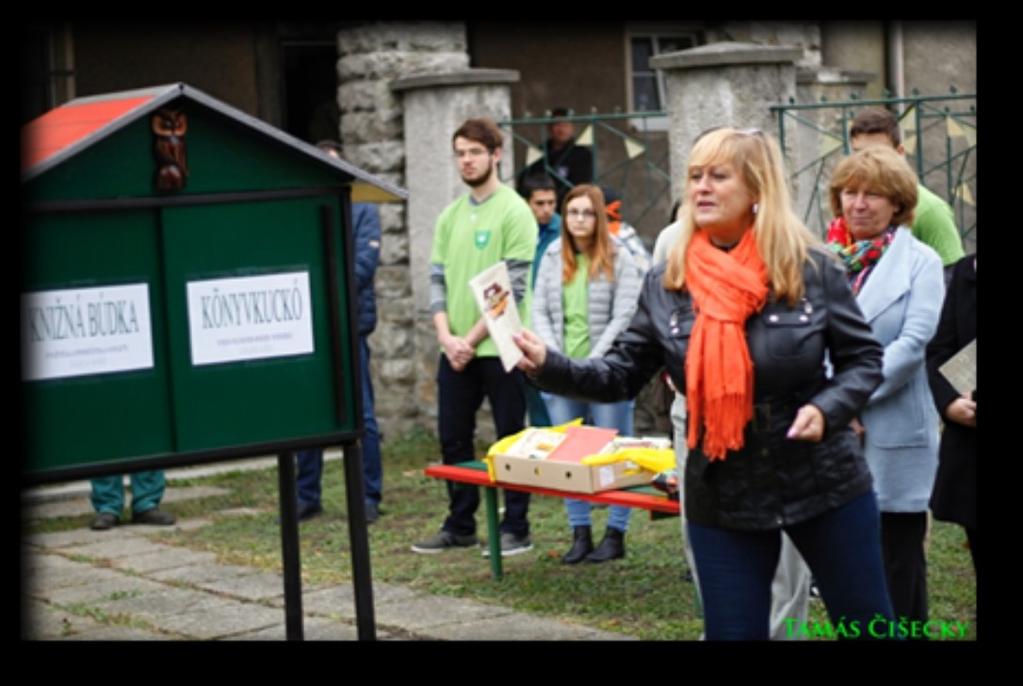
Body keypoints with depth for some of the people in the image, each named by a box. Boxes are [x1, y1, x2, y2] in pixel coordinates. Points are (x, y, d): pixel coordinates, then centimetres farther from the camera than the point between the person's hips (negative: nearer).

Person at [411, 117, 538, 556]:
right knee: (453, 438, 10)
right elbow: (437, 278, 11)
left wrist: (473, 338, -14)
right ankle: (460, 525, 21)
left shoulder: (514, 212, -6)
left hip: (499, 346, -6)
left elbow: (513, 286, -12)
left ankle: (516, 529, 9)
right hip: (455, 349, 6)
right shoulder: (450, 216, 13)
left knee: (510, 439, 2)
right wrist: (446, 335, -4)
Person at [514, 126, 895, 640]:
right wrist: (549, 366, -15)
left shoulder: (812, 269, -8)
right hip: (723, 498, 2)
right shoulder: (666, 285, -2)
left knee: (867, 624, 11)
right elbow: (620, 375, 1)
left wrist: (827, 408, -20)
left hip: (824, 483, -1)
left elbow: (863, 360, -1)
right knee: (732, 631, 8)